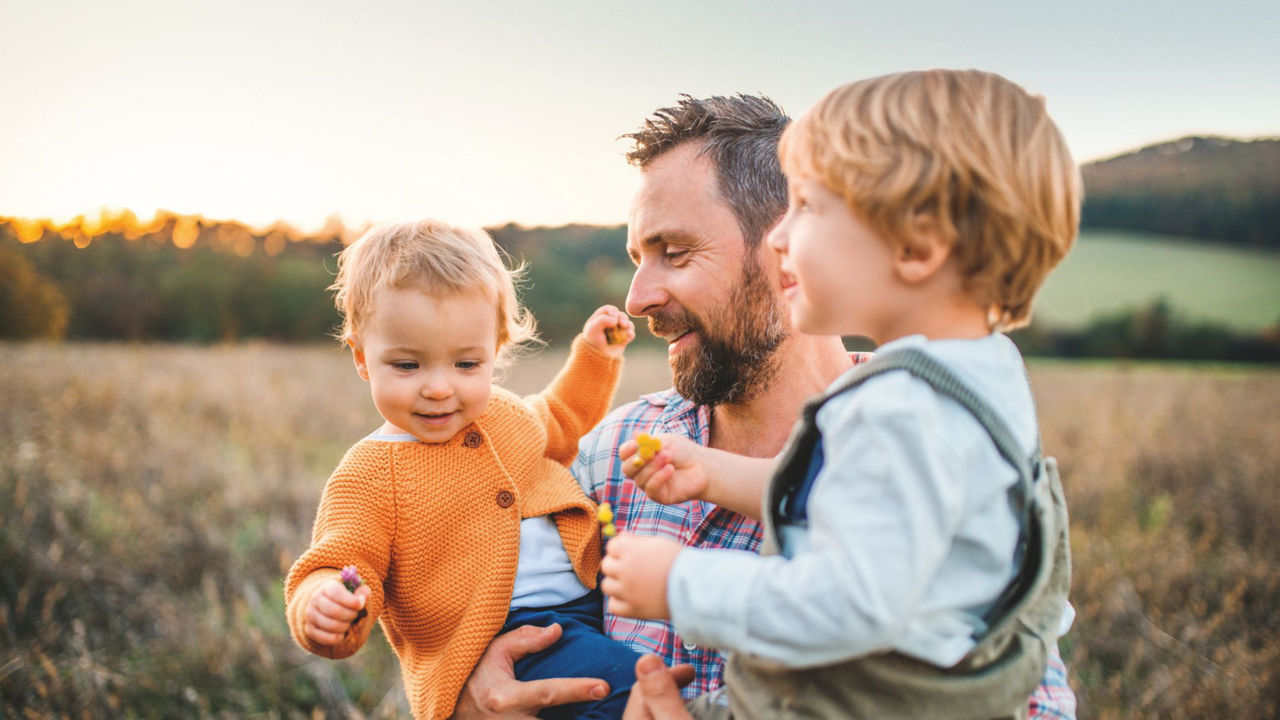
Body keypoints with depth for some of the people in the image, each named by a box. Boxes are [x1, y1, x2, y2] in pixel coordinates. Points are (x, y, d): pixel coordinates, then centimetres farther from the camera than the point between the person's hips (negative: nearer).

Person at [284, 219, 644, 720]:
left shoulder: (502, 413, 13)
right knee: (624, 678, -29)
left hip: (590, 601, 9)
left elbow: (558, 425, 36)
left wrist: (593, 356, 27)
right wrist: (323, 609, -33)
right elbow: (338, 568, -11)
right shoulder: (369, 475, -7)